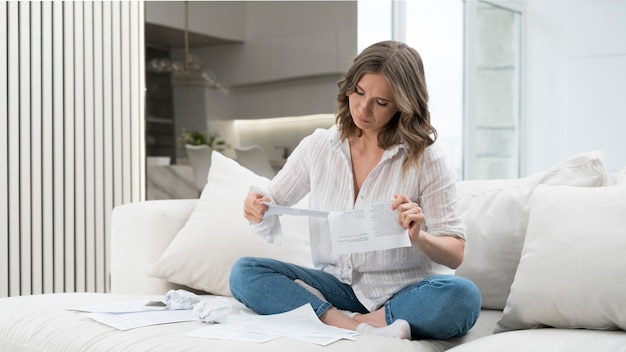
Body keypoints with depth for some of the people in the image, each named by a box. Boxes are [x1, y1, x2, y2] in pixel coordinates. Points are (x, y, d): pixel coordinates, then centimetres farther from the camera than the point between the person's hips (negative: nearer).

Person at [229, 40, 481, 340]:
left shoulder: (424, 158, -8)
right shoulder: (317, 147, 2)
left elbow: (455, 253, -8)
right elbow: (270, 224, 9)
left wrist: (419, 238, -30)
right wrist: (257, 210, -16)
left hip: (404, 293, -3)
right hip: (339, 286, 3)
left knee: (462, 296, -33)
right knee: (244, 273, -17)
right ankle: (356, 328, -30)